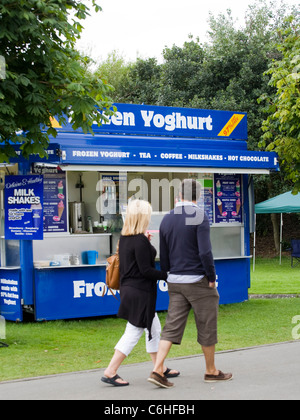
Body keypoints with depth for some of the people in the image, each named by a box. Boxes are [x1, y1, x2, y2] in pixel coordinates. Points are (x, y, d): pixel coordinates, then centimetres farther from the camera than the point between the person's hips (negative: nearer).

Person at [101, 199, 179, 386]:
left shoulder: (124, 239, 8)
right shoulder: (140, 241, -19)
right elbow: (146, 270, -20)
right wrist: (167, 275, -11)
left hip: (129, 289, 10)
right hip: (140, 292, -10)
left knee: (154, 329, 18)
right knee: (133, 333, -2)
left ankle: (160, 368, 27)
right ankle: (110, 372, 0)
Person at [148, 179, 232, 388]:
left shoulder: (167, 219, 7)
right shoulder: (200, 217, -13)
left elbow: (164, 256, 12)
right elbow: (205, 252, -20)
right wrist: (212, 277, -10)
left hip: (176, 282, 6)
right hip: (198, 281, -5)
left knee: (172, 327, 5)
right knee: (207, 327, 9)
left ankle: (157, 370, -6)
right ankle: (211, 371, 20)